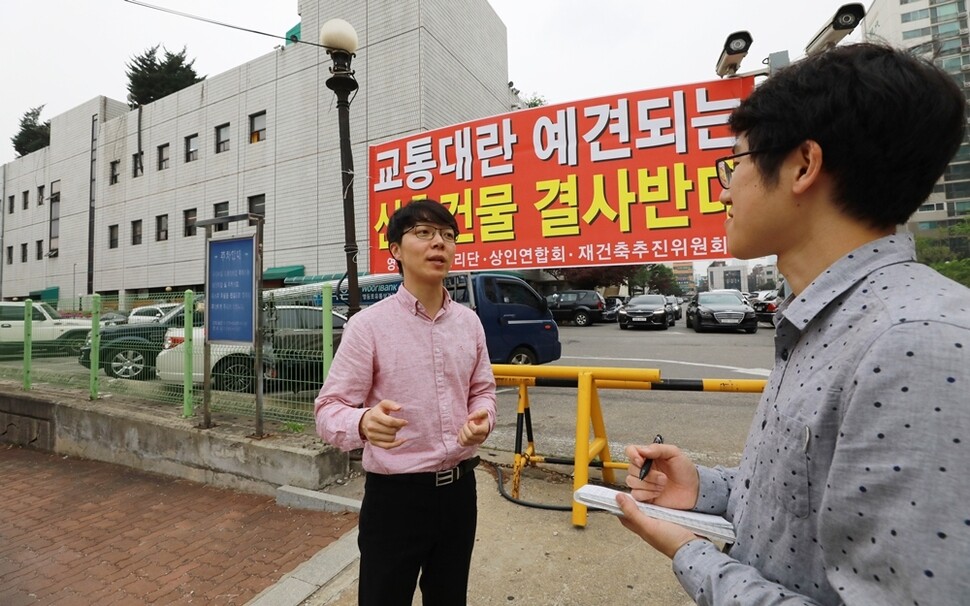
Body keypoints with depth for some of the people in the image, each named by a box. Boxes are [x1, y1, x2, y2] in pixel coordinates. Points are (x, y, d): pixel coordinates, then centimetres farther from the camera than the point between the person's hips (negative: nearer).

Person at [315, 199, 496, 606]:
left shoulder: (469, 321, 0)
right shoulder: (369, 324, -14)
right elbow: (329, 409, -14)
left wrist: (482, 420, -10)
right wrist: (364, 422, -36)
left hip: (459, 488, 5)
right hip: (395, 494, -4)